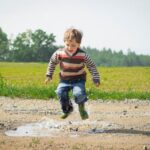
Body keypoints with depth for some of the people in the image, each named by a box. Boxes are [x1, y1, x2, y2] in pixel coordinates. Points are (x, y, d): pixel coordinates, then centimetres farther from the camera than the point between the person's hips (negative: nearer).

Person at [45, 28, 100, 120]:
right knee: (60, 92, -24)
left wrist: (96, 79, -11)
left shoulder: (83, 55, -17)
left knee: (78, 93, -28)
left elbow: (92, 66, -6)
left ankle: (82, 108, 7)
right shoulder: (59, 53, -13)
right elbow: (52, 62, 6)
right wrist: (49, 75, 8)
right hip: (65, 80, 2)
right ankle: (67, 109, 6)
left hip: (79, 80, -2)